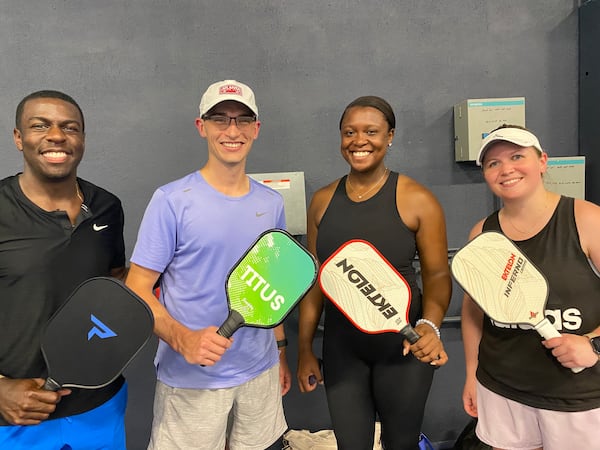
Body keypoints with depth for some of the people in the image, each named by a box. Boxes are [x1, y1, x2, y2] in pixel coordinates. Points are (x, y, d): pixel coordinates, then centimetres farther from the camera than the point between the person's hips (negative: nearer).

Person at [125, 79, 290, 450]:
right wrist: (182, 339, -27)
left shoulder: (271, 203, 3)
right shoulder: (172, 201, -12)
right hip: (191, 380, -4)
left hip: (260, 374, 5)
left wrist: (281, 351, 13)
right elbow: (138, 289, -11)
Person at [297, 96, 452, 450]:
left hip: (402, 345, -2)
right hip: (341, 347, 3)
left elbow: (438, 275, -6)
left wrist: (430, 325, -25)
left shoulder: (417, 200, -10)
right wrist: (305, 350, 8)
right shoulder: (323, 201, 1)